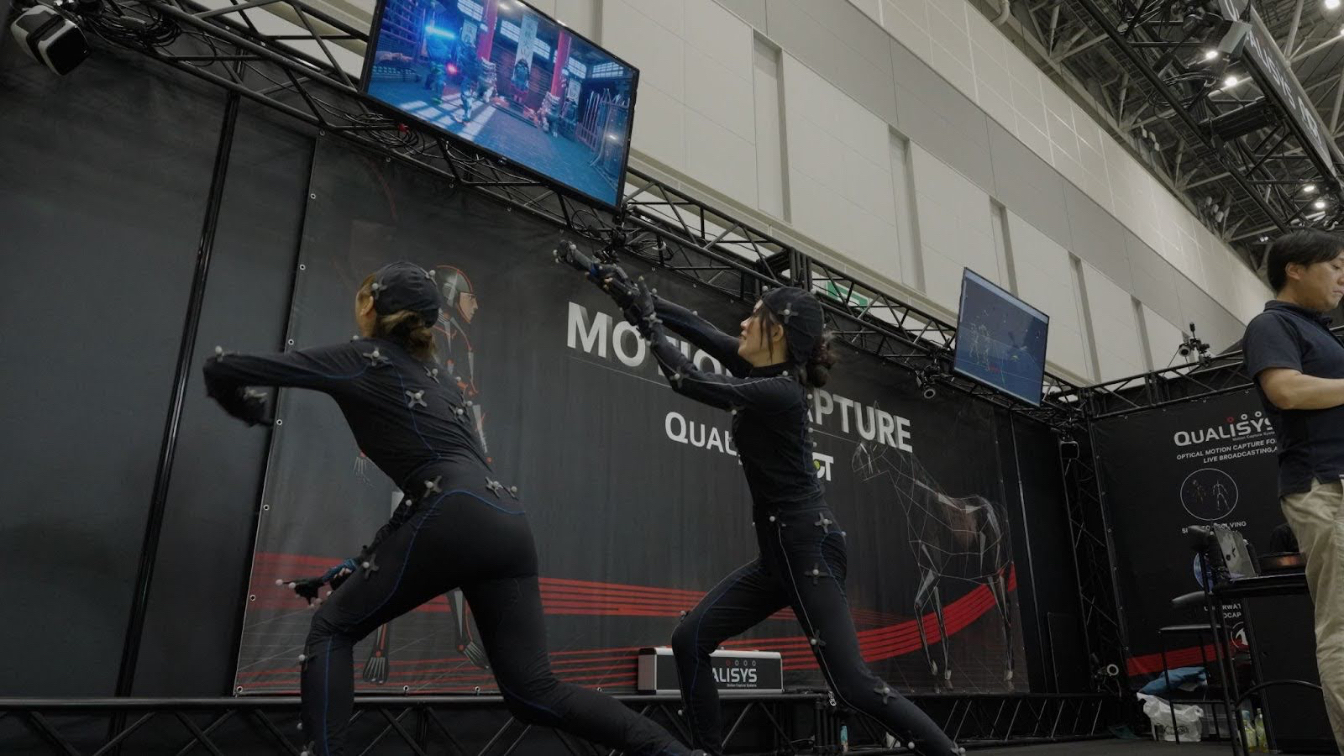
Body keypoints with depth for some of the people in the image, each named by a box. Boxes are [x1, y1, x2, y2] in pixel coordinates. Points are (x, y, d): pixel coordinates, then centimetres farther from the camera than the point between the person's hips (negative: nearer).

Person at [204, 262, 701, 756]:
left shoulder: (359, 359, 11)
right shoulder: (439, 379, 30)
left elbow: (222, 368, 13)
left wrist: (247, 411, 37)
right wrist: (368, 562, 31)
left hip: (452, 516, -7)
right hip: (509, 524, 7)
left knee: (332, 628, 15)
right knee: (536, 695, 8)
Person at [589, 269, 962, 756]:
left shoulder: (779, 392, -19)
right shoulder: (765, 371, 7)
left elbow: (688, 382, -16)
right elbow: (702, 330, 12)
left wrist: (648, 324, -3)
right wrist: (635, 294, 11)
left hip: (809, 548, -9)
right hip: (781, 552, 9)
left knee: (852, 684, -12)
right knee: (690, 640, 6)